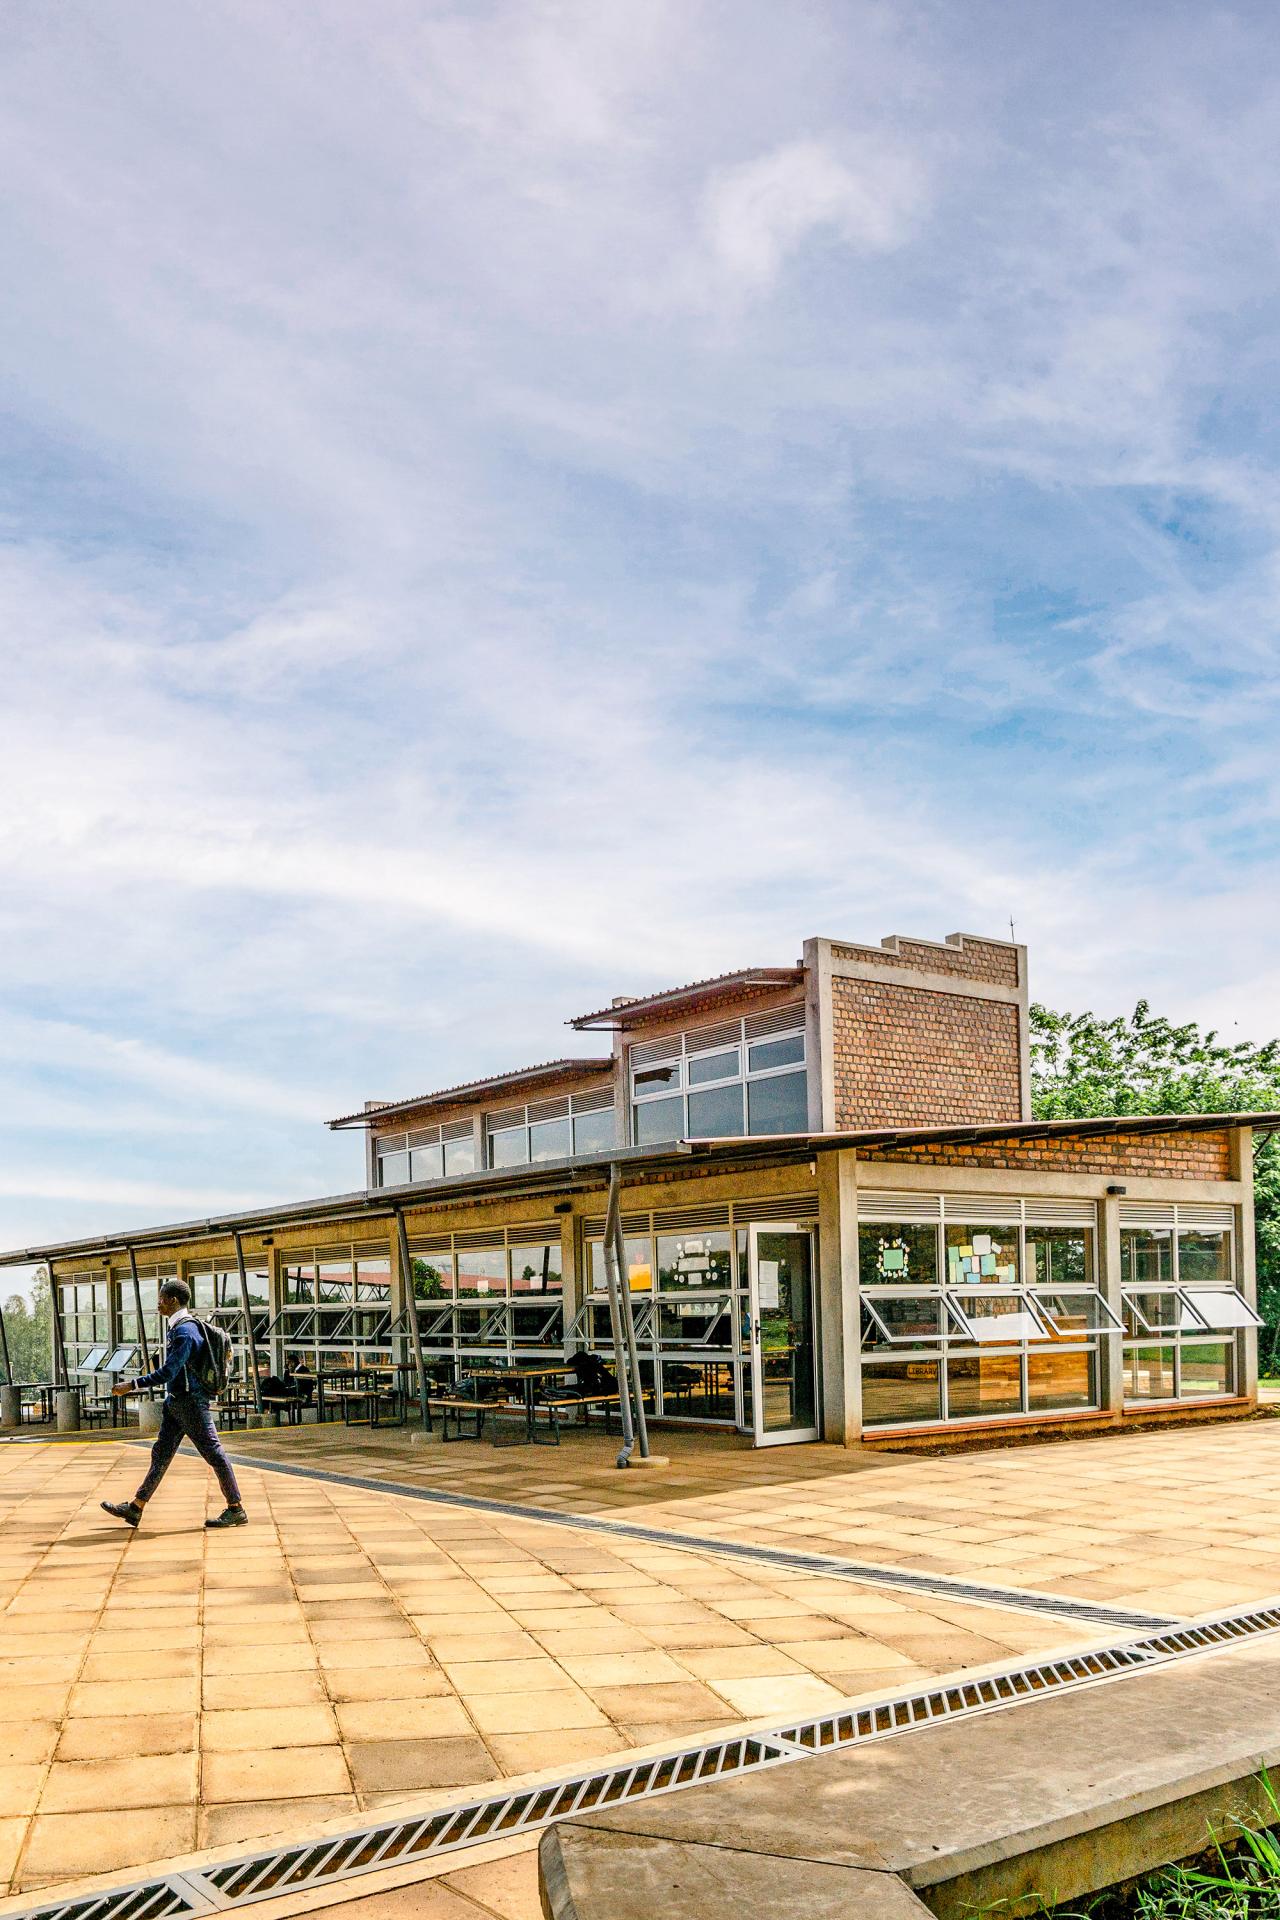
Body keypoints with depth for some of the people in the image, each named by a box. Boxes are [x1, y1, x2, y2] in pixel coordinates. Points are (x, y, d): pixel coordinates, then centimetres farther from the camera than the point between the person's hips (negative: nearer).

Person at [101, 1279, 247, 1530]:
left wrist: (132, 1385, -22)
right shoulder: (179, 1326, 11)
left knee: (213, 1453, -2)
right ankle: (135, 1509, 16)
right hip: (175, 1401, 10)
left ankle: (236, 1510, 5)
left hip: (190, 1402, -10)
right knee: (161, 1453, 11)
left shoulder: (184, 1332, -21)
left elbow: (168, 1372, -26)